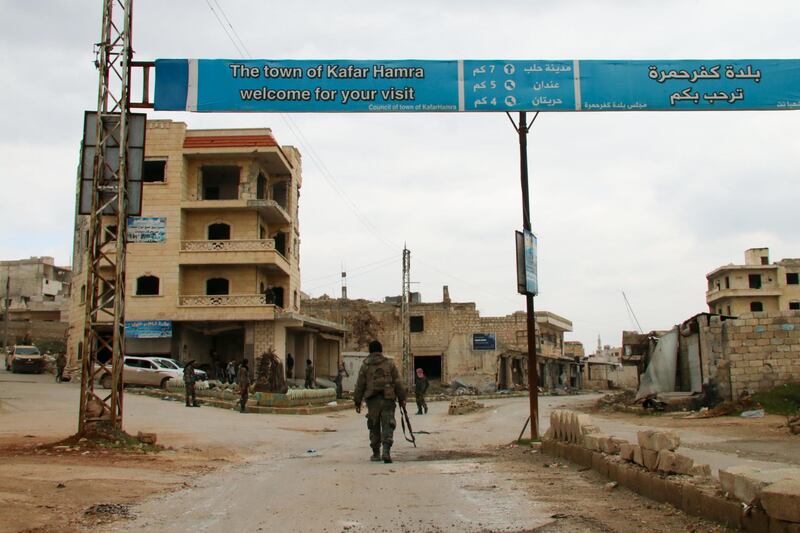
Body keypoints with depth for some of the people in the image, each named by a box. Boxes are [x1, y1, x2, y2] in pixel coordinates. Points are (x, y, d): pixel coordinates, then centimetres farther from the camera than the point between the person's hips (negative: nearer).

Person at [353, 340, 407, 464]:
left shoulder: (365, 365, 4)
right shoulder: (389, 363, 3)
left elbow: (360, 385, 4)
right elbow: (398, 382, 3)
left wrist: (357, 402, 11)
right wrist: (402, 398, 9)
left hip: (372, 400, 1)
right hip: (388, 399, -1)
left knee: (374, 427, 12)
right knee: (387, 426, 0)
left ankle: (376, 453, 16)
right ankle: (386, 451, -15)